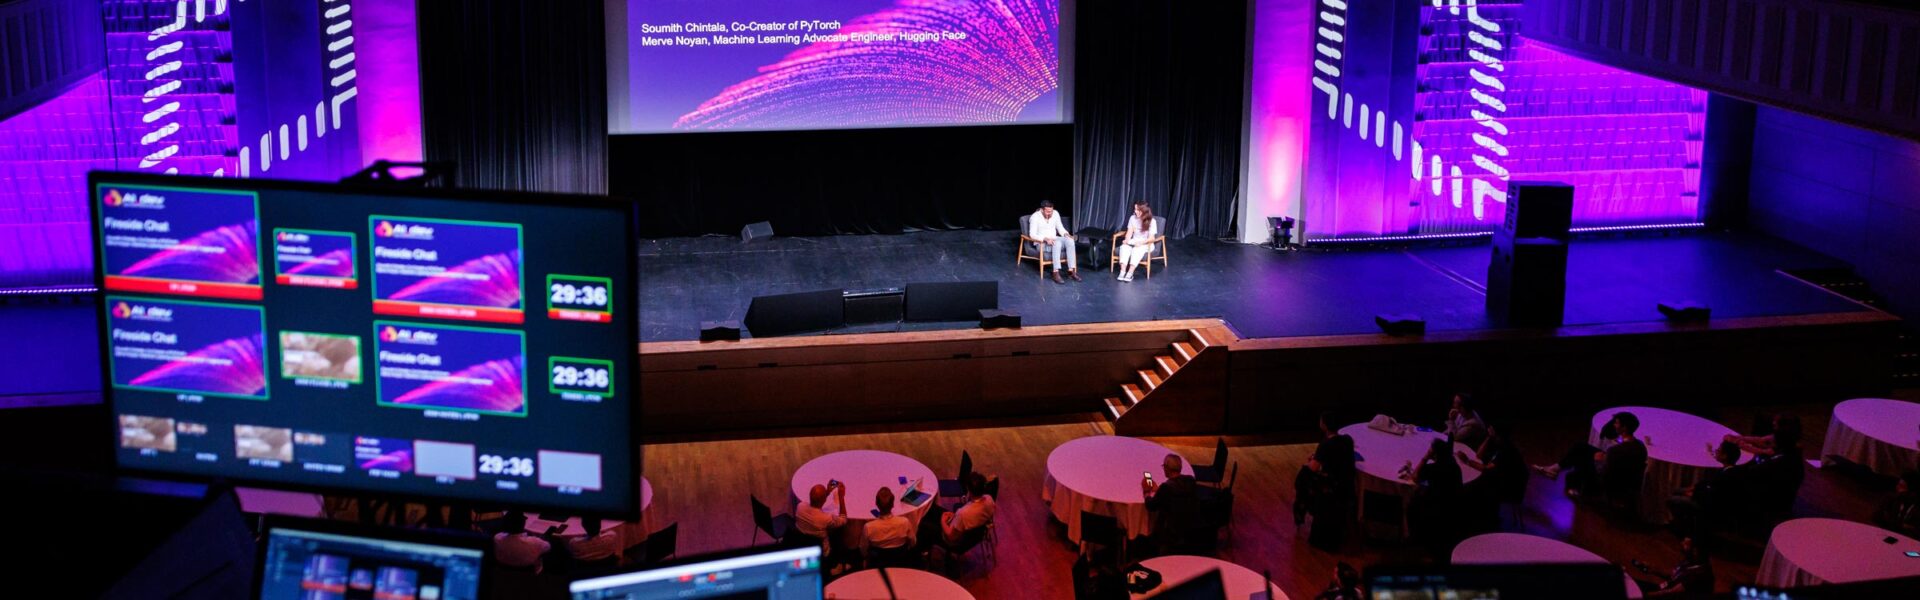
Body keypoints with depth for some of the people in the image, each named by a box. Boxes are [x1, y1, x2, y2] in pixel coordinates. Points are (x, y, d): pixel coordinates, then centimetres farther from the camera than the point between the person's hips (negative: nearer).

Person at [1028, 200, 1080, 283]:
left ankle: (1071, 270, -29)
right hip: (1041, 243, -6)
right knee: (1057, 242, -37)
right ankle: (1056, 273, -43)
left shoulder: (1055, 213, 4)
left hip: (1054, 240, 6)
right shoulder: (1035, 217, -12)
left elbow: (1060, 228, 13)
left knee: (1070, 240, -25)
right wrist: (1046, 239, -31)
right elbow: (1032, 234, -17)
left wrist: (1066, 234, -10)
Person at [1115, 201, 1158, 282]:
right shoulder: (1133, 218, 3)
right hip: (1133, 242, 4)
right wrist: (1127, 240, -20)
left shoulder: (1151, 221, -10)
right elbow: (1129, 232, 1)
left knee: (1137, 249, -37)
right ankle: (1123, 271, -42)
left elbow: (1152, 238, -15)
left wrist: (1141, 242, -30)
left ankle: (1130, 273, -45)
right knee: (1124, 247, -29)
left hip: (1146, 244, -4)